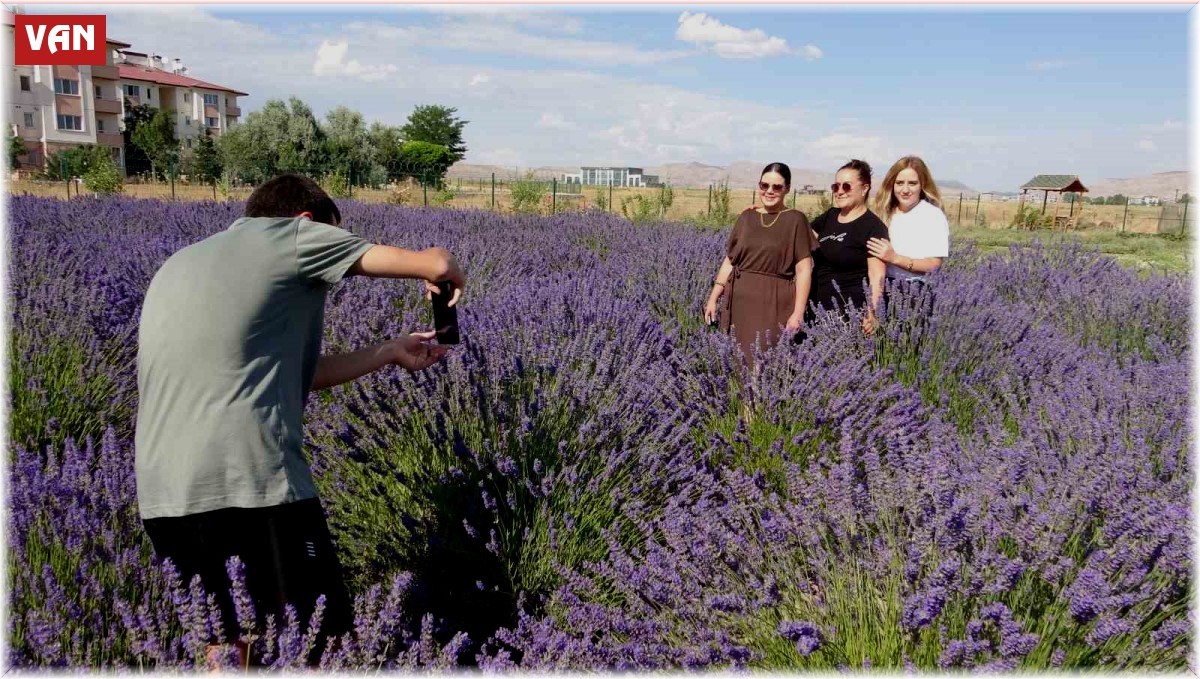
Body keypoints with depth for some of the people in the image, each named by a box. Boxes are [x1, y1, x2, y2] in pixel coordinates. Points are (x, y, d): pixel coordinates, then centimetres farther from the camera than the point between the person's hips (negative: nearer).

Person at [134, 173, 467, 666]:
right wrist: (449, 279, 28)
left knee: (222, 644, 22)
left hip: (161, 494, 8)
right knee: (315, 644, 9)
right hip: (251, 481, -7)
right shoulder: (290, 234, 5)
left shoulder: (179, 265, 26)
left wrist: (391, 352, 31)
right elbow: (436, 264, 3)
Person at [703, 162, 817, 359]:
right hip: (740, 300, 4)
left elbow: (803, 269, -4)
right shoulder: (746, 218, 11)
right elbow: (729, 262, 14)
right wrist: (713, 298, 7)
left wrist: (798, 313, -11)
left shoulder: (795, 220, -1)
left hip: (774, 303, -4)